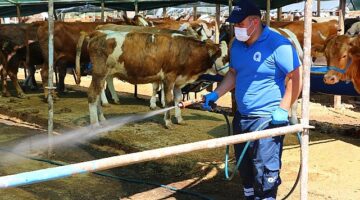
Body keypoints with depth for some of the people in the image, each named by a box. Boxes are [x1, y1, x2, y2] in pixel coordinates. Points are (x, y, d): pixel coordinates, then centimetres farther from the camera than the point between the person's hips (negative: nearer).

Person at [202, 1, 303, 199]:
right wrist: (216, 94, 7)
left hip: (268, 119, -7)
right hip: (241, 117, 8)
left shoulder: (277, 44, -16)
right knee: (244, 166, 18)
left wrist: (283, 109, -20)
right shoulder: (237, 44, 6)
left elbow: (296, 77, -16)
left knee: (265, 170, -5)